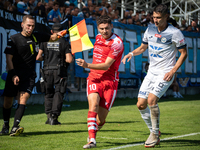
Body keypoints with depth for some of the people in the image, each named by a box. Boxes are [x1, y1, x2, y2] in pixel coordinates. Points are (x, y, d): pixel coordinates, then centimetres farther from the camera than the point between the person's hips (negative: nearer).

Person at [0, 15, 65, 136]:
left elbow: (52, 38, 25)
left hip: (29, 76, 1)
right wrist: (13, 75, -18)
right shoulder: (14, 39, -3)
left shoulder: (36, 37, 8)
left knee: (23, 99, -19)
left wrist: (58, 35, 1)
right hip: (15, 75, -1)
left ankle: (15, 127, -28)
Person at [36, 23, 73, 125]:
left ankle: (49, 115, 6)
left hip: (47, 70, 2)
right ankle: (54, 117, -8)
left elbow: (38, 57, 1)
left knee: (48, 94, 15)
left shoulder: (45, 42, 6)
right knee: (58, 93, 1)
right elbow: (69, 59, -8)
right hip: (59, 71, -2)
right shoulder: (64, 42, 0)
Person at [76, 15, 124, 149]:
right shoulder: (98, 38, 9)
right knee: (93, 105, -24)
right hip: (94, 78, 4)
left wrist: (87, 65, -31)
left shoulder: (117, 43, -12)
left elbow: (106, 65, -20)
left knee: (100, 120, -2)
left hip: (109, 81, -4)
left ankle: (95, 128, 33)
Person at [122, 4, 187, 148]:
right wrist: (132, 53, -2)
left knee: (152, 99, -23)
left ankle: (155, 135, -8)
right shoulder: (150, 29, 6)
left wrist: (173, 71, -14)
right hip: (151, 72, 6)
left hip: (165, 73, -6)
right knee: (141, 104, -1)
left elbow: (184, 53, -5)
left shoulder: (175, 33, -11)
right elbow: (143, 47, 20)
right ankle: (154, 132, 19)